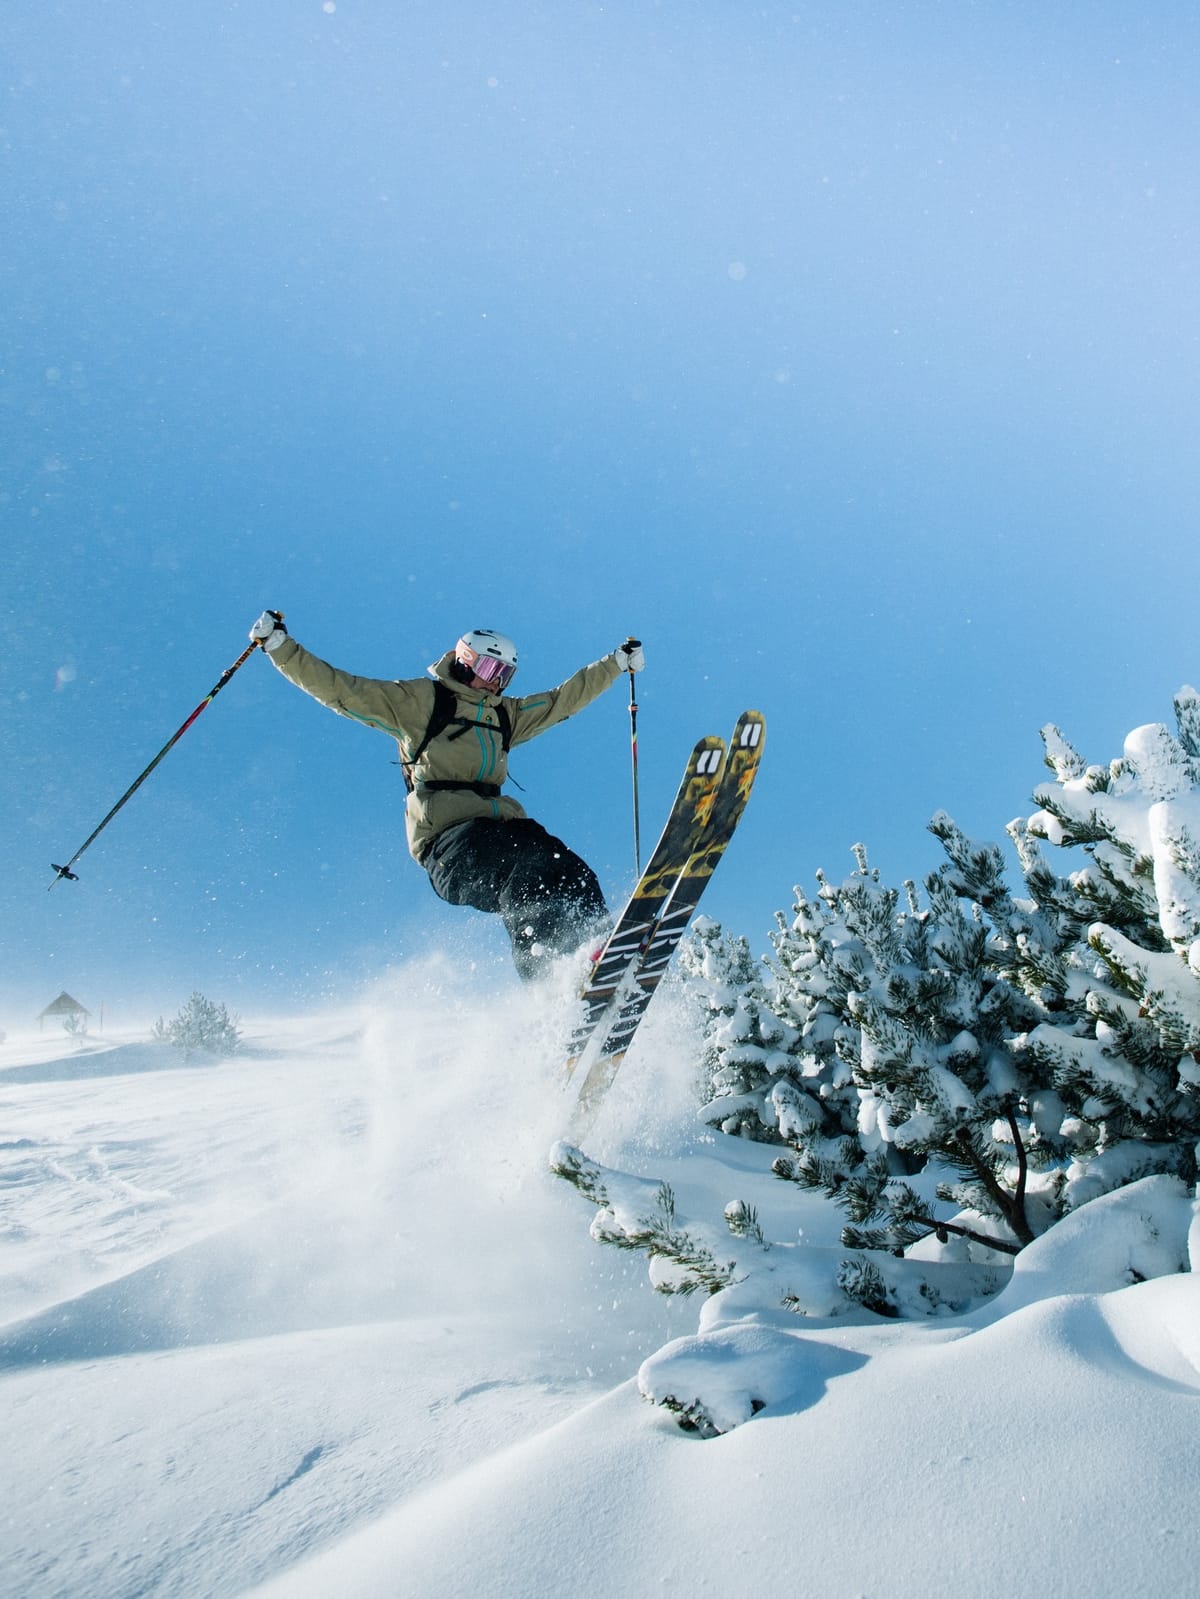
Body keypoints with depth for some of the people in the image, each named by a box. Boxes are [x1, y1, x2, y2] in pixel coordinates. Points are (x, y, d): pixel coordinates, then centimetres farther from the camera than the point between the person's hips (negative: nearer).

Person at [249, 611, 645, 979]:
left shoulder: (505, 714, 28)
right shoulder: (419, 699, 9)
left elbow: (563, 699, 37)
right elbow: (339, 689, 7)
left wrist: (618, 663, 40)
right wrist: (279, 646, 2)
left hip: (496, 824, 7)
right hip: (447, 833, -7)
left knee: (573, 875, -18)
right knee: (526, 870, -34)